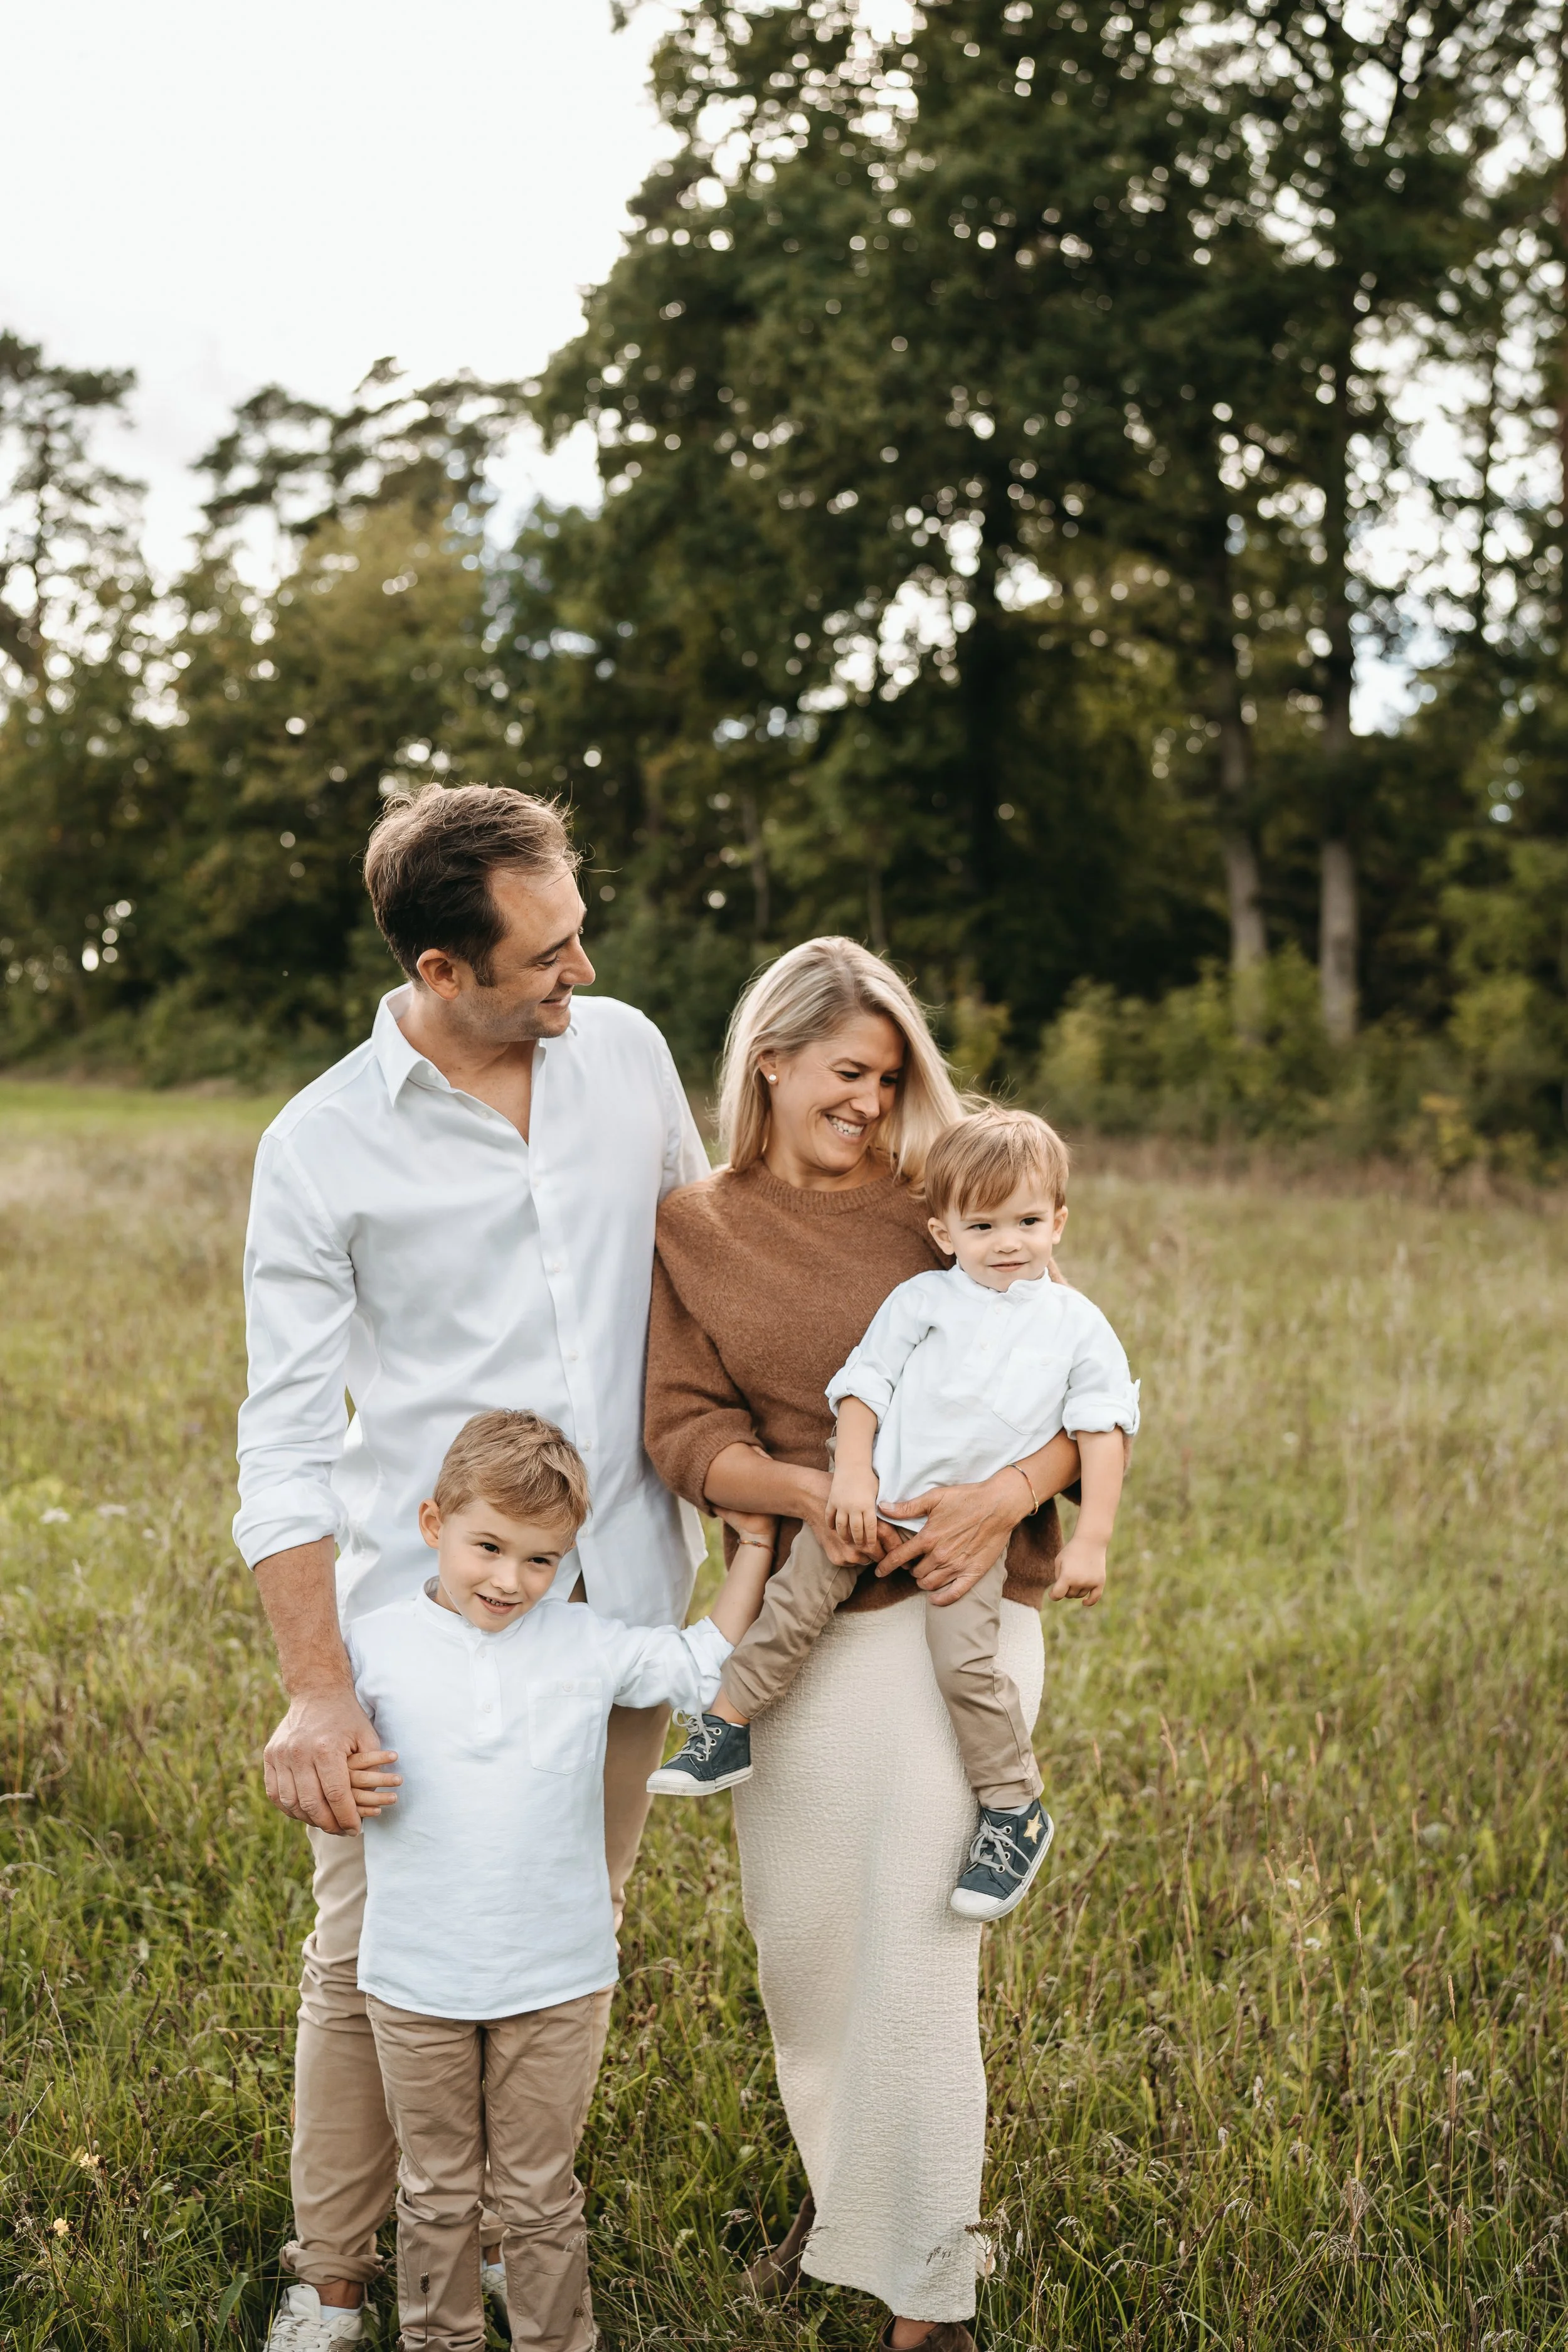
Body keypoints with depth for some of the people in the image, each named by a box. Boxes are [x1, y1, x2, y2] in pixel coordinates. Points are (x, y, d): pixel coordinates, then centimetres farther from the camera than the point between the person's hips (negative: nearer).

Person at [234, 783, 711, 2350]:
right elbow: (287, 1439, -10)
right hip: (419, 1617, -3)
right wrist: (315, 1690, -17)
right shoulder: (318, 1150, -10)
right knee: (368, 1956, 3)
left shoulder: (626, 1053, 2)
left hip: (622, 1598, 3)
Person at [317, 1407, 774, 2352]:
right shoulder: (376, 1646, -4)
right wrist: (345, 1788, -17)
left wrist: (754, 1540, 6)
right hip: (416, 1985, 0)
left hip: (557, 1984, 0)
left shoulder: (589, 1646, -2)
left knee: (539, 2193, 11)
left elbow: (711, 1666, 8)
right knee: (436, 2193, 15)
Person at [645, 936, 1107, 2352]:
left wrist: (1006, 1494, -20)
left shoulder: (944, 1211, 2)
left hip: (956, 1613, -2)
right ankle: (839, 2189, 40)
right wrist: (809, 1491, -22)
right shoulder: (692, 1232, 5)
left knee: (915, 1948, -7)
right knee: (797, 1941, 14)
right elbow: (685, 1432, -4)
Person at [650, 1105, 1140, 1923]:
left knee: (963, 1658, -16)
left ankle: (1016, 1810, 0)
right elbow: (864, 1383, 4)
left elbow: (1102, 1432, 3)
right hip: (876, 1498, 2)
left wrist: (1091, 1541, -3)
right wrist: (851, 1474, -9)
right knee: (794, 1601, -9)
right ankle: (728, 1728, 8)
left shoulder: (1078, 1325, 4)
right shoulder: (920, 1300, 5)